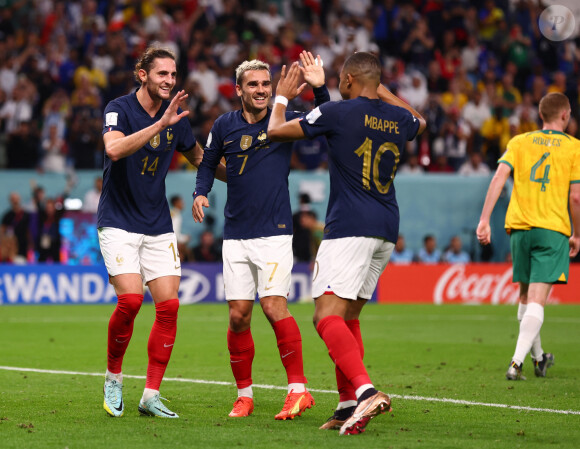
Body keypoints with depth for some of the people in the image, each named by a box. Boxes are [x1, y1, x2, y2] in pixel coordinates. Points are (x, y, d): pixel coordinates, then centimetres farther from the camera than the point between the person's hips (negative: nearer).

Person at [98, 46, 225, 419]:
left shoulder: (175, 117, 5)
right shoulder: (120, 109, -10)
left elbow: (199, 157, 23)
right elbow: (114, 149, -32)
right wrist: (160, 124, -36)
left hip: (159, 227, 5)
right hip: (119, 223, -5)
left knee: (169, 305, -6)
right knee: (131, 300, -19)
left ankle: (151, 395, 2)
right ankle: (114, 378, 4)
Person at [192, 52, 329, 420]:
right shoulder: (225, 126, 5)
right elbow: (208, 162, 19)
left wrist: (320, 89, -15)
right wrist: (201, 193, 2)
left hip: (275, 233, -3)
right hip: (236, 235, 3)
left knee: (274, 305, -16)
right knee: (238, 315, 1)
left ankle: (298, 389, -11)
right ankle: (244, 395, 13)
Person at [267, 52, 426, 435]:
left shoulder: (337, 113, -6)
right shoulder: (399, 118, 11)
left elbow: (276, 131, 6)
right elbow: (419, 121, 39)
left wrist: (282, 97, 25)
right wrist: (382, 90, 42)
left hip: (349, 227, -7)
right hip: (387, 230, 7)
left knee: (328, 316, -14)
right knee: (348, 316, 16)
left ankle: (366, 390, -33)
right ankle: (348, 405, 11)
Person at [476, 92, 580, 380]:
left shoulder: (519, 142, 10)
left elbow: (499, 177, -5)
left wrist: (484, 220, -8)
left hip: (519, 227, 3)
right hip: (553, 229, -3)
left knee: (525, 295, 19)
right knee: (537, 300, -9)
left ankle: (538, 357, 32)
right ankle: (516, 362, -25)